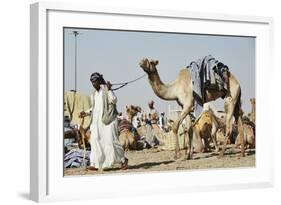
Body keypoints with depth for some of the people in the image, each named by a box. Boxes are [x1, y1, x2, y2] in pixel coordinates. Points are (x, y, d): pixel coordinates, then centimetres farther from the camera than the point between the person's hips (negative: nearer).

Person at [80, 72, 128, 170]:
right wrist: (86, 112, 13)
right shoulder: (94, 94, 16)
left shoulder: (106, 89, -5)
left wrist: (109, 90, -25)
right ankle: (95, 163, -7)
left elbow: (114, 100, -18)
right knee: (95, 140, -5)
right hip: (97, 120, 7)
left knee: (111, 140, -8)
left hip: (108, 119, -7)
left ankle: (123, 160, 9)